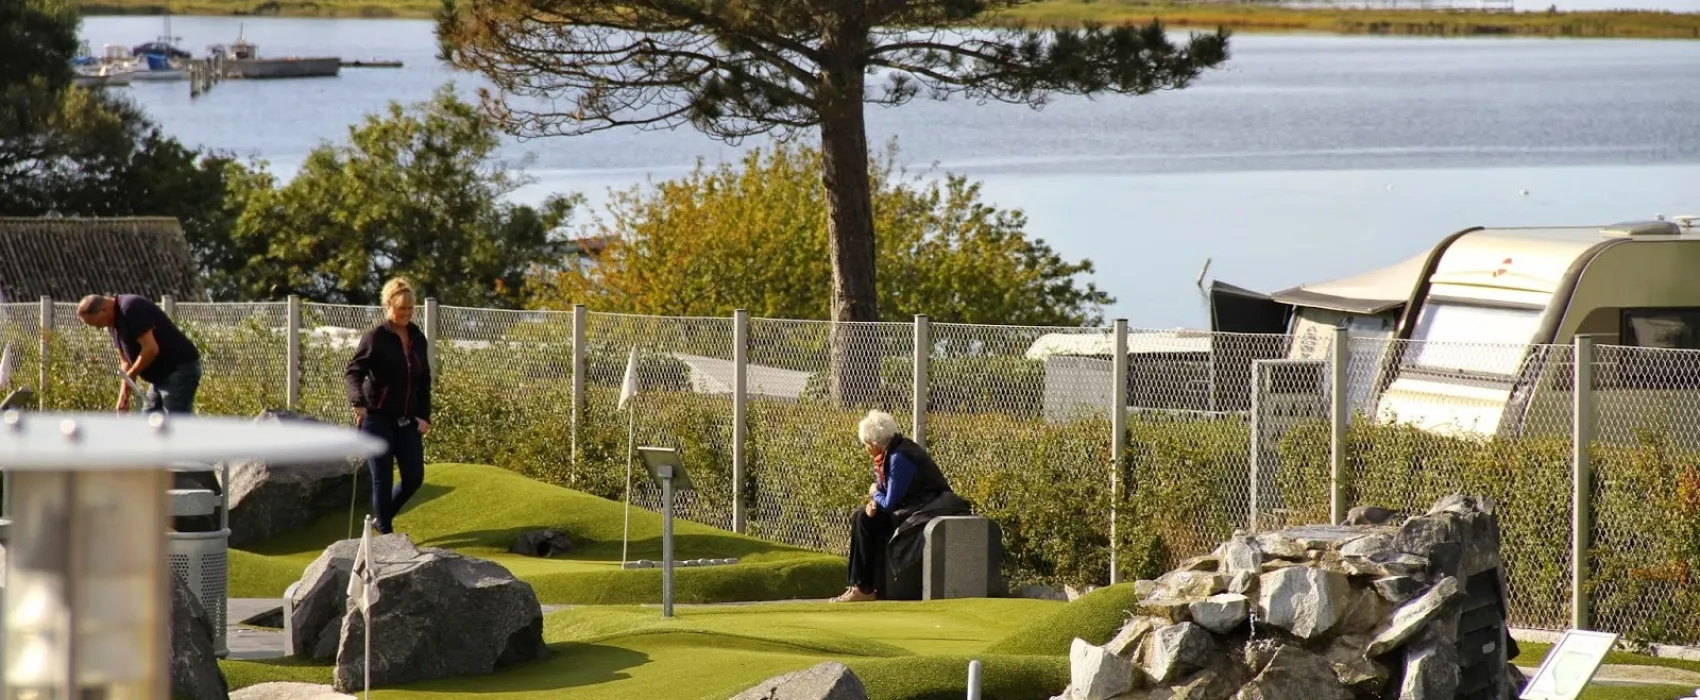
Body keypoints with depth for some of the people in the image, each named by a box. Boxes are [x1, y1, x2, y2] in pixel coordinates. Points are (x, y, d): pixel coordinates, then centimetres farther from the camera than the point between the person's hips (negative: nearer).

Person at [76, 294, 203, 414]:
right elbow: (125, 361, 15)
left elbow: (151, 349, -26)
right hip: (161, 375, 11)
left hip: (180, 370, -11)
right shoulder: (114, 322, 10)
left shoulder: (131, 309, -21)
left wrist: (130, 376, -13)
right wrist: (123, 397, 6)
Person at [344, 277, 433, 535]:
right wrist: (358, 401, -35)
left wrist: (424, 415, 5)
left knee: (414, 477, 2)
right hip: (378, 418, -6)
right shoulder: (376, 337, -9)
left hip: (407, 421, 6)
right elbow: (352, 371, -17)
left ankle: (382, 517, 24)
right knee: (382, 479, -3)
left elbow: (424, 381, 16)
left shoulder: (418, 339, 9)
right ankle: (385, 533, 8)